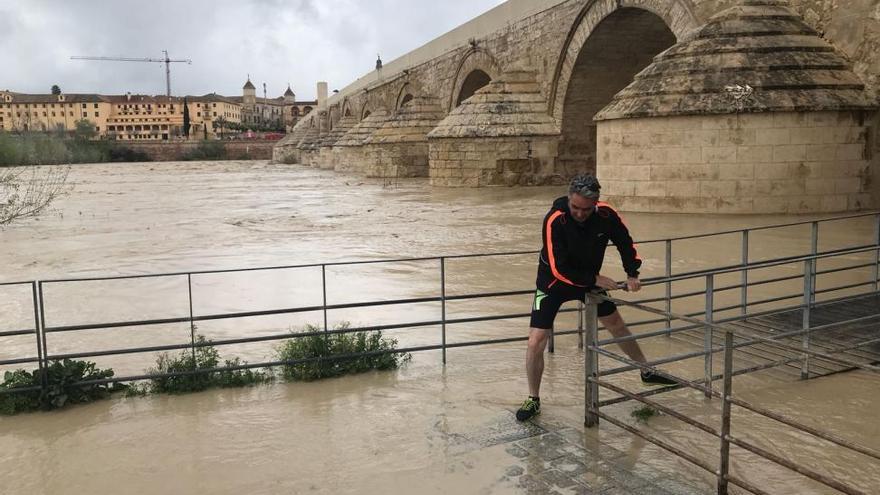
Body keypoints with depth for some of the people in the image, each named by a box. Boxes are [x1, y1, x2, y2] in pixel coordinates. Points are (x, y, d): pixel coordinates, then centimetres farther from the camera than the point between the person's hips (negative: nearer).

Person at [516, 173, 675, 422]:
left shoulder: (606, 214, -20)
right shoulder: (554, 221, -33)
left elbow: (625, 243, 0)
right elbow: (559, 269, -30)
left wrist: (632, 274, -10)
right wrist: (595, 279, -25)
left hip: (589, 278, 4)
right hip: (554, 282, -4)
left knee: (617, 325, 18)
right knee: (536, 341, -12)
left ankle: (647, 372, 41)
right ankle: (533, 400, 8)